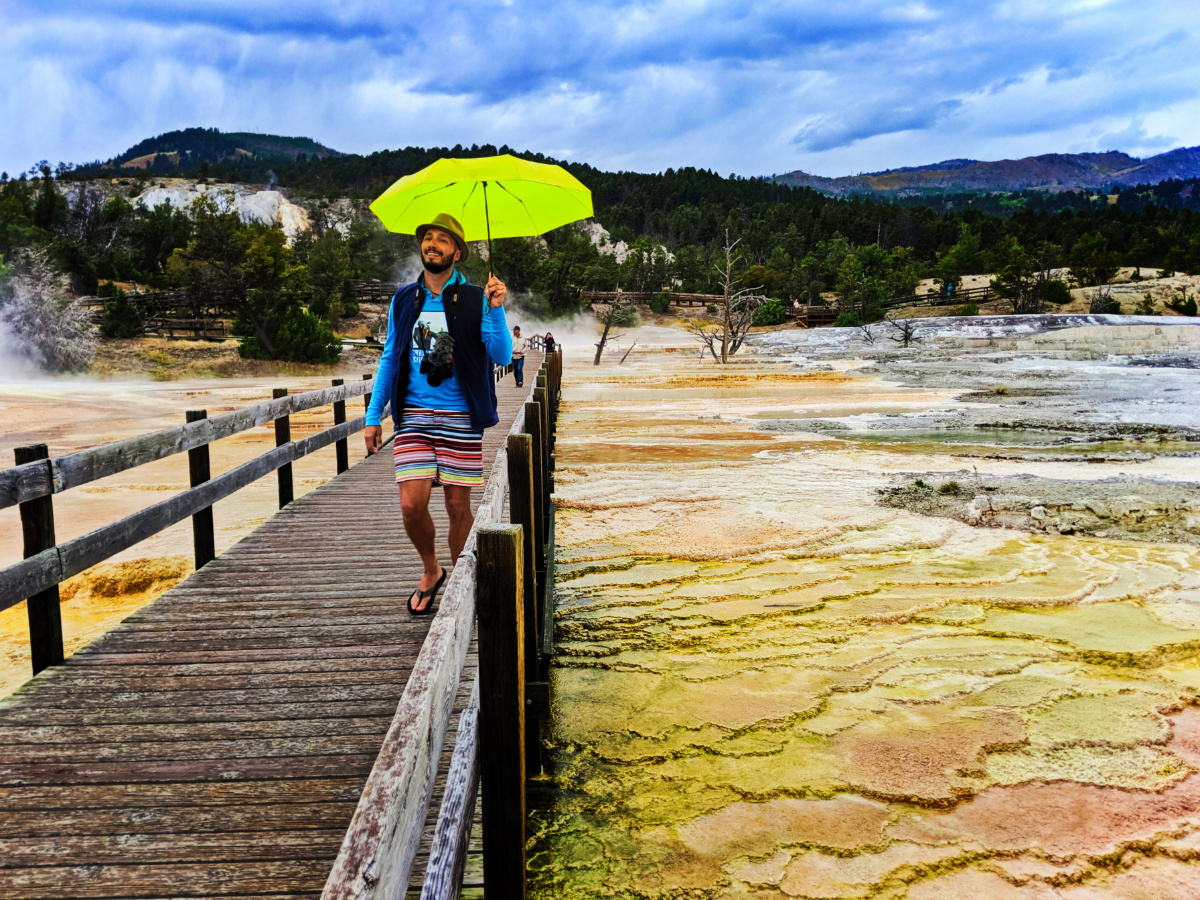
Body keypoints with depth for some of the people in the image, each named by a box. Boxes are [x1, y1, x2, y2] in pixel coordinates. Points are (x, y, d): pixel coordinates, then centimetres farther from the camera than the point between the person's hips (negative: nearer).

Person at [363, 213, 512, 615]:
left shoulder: (475, 300, 1)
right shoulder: (403, 300, 10)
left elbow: (502, 357, -7)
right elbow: (389, 360, 14)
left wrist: (496, 310, -21)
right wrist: (373, 416, 10)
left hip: (460, 417, -2)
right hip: (413, 416, 2)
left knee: (458, 507, 3)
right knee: (412, 505, -8)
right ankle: (430, 571, 20)